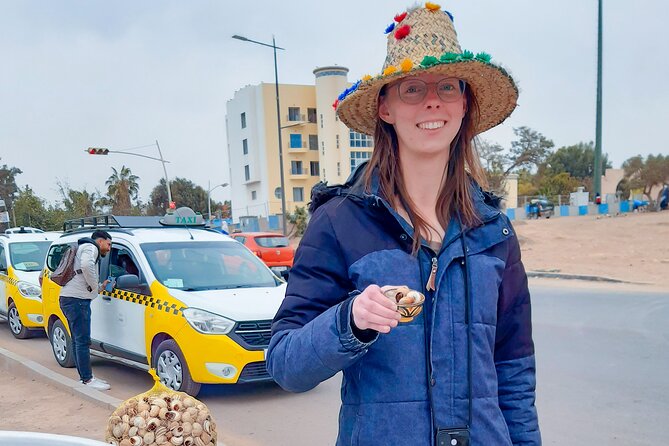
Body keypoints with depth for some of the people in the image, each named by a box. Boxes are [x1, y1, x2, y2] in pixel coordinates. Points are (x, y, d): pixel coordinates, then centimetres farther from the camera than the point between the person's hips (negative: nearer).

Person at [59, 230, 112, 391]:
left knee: (78, 341, 13)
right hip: (77, 300, -11)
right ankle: (88, 380, -7)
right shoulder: (90, 247, -4)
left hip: (70, 299, 11)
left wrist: (101, 286, 20)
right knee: (83, 341, -9)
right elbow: (86, 265, -28)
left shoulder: (84, 249, 28)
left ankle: (85, 376, 20)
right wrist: (94, 285, -15)